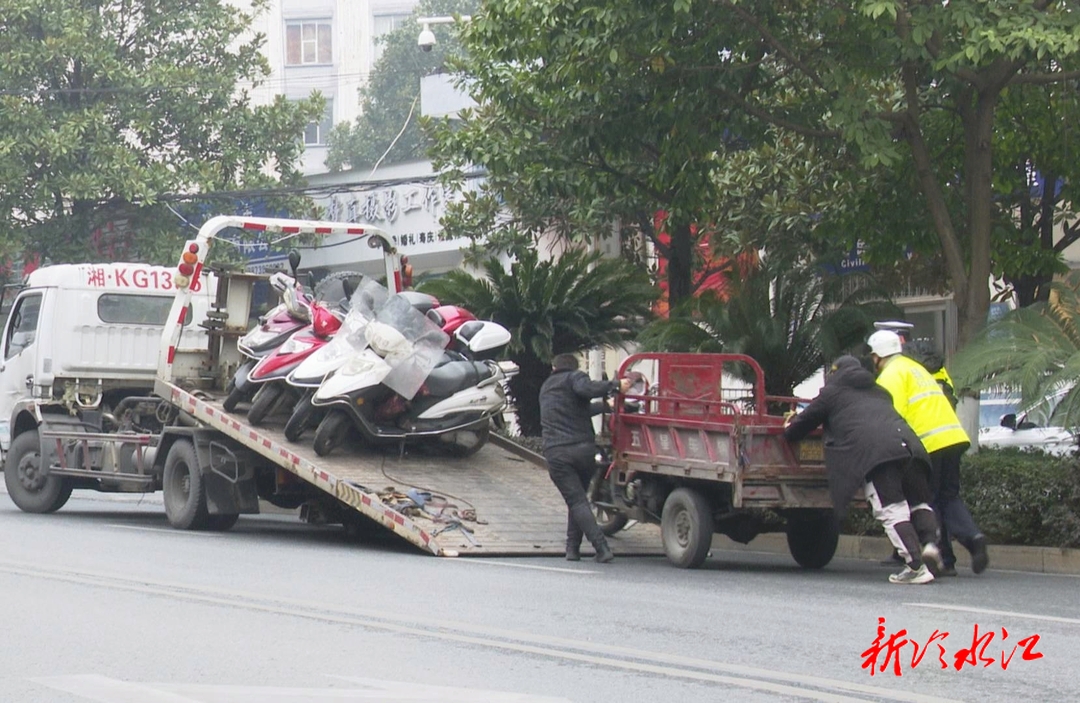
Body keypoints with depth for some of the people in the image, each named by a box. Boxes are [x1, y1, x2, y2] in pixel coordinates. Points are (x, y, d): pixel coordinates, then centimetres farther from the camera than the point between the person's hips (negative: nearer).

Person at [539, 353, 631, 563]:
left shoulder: (546, 388, 27)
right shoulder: (574, 378, 8)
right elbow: (587, 389, -18)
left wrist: (605, 405, 45)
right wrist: (615, 385, -12)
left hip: (556, 452, 2)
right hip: (584, 448, -2)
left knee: (576, 501, -3)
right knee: (578, 499, 17)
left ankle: (602, 547, -17)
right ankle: (573, 547, 14)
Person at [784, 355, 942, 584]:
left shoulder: (832, 392, 23)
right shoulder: (878, 391, 39)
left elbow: (804, 421, 30)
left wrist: (789, 431, 53)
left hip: (873, 451, -5)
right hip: (907, 442, 5)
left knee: (892, 510, -10)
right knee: (918, 502, 14)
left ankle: (915, 566, -20)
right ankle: (929, 541, -14)